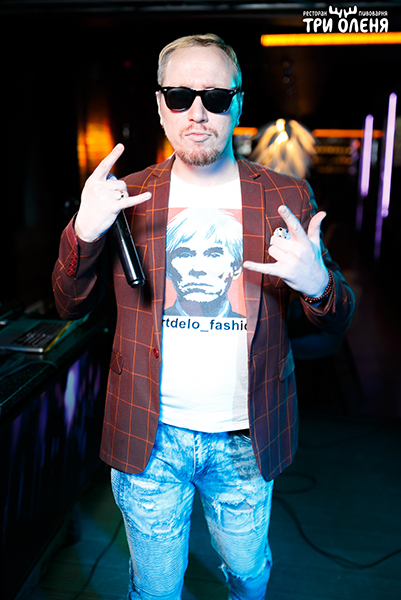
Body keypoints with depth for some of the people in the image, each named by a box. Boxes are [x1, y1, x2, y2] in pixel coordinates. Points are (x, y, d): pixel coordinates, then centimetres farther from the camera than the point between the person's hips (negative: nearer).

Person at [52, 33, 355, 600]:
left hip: (247, 440, 1)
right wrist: (83, 232, -19)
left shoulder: (287, 197, -5)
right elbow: (70, 305, 1)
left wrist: (318, 285, -25)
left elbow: (339, 318, 0)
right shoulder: (126, 198, -3)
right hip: (149, 438, 0)